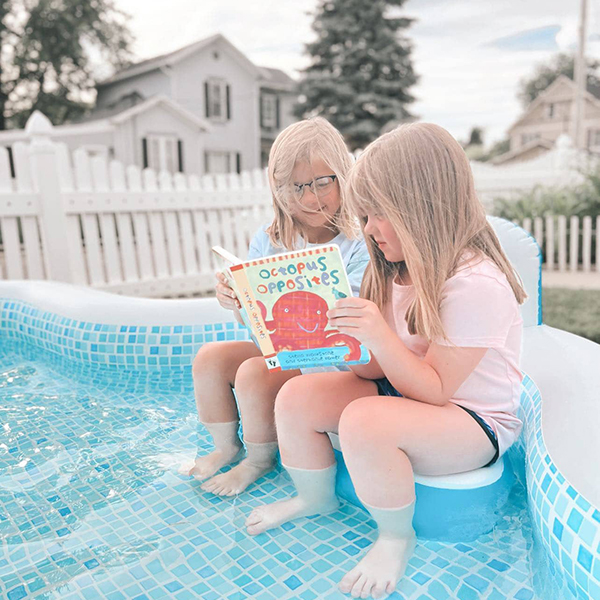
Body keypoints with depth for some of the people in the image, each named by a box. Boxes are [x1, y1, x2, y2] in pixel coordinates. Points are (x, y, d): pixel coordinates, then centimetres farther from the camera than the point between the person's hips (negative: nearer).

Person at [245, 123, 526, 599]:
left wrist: (380, 335, -35)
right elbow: (377, 368, 2)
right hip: (405, 390, 8)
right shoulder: (399, 268, 1)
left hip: (473, 421, -8)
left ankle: (397, 538, -5)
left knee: (363, 421, -35)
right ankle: (316, 498, 20)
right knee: (297, 396, -8)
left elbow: (433, 391, -23)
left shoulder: (476, 285, -25)